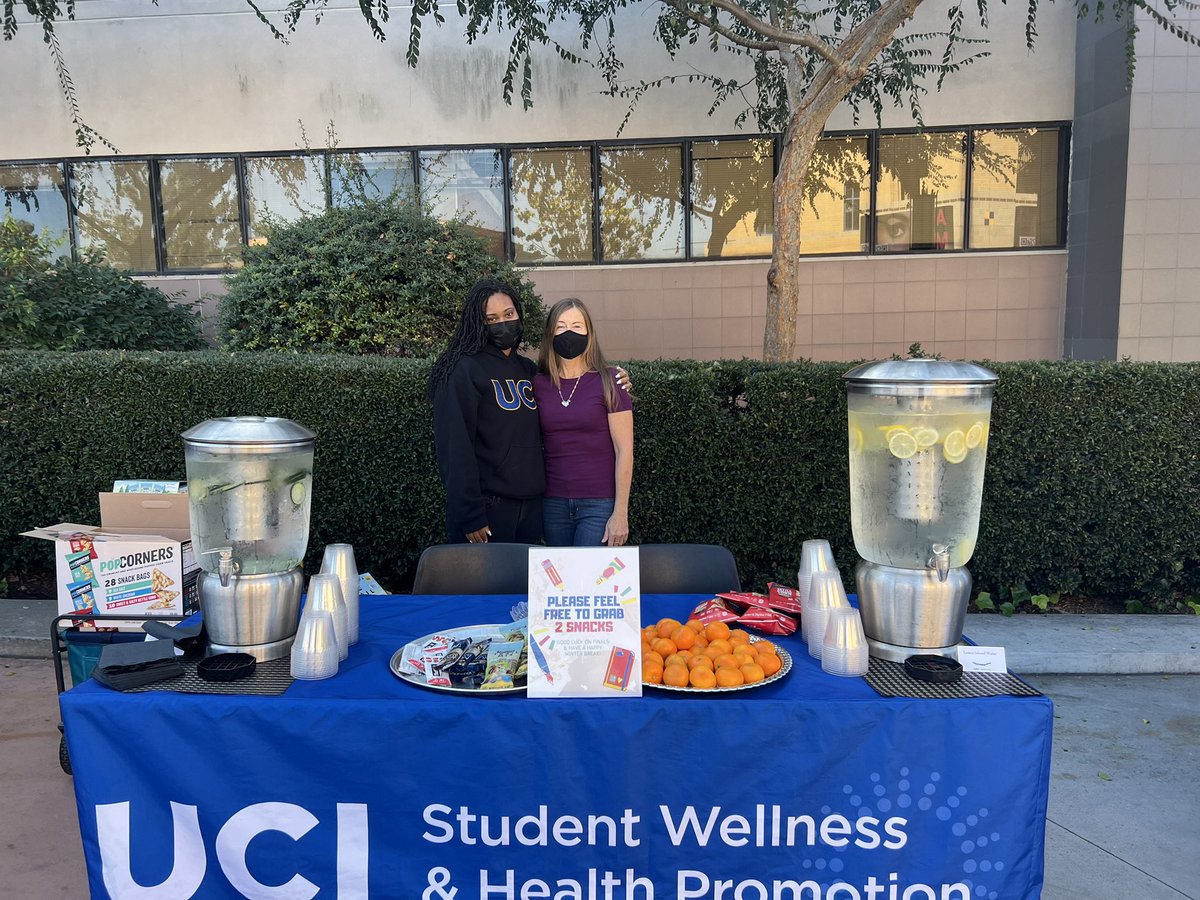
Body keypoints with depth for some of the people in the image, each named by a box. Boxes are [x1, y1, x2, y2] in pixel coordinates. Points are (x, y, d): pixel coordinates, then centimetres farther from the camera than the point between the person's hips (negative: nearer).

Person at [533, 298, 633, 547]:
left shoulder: (608, 381, -5)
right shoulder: (539, 384, 6)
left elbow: (624, 451, -6)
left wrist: (620, 513, -10)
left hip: (599, 504, -4)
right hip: (553, 504, 4)